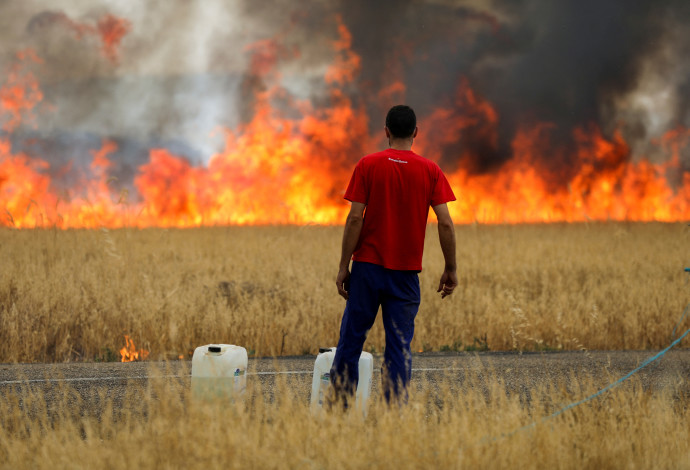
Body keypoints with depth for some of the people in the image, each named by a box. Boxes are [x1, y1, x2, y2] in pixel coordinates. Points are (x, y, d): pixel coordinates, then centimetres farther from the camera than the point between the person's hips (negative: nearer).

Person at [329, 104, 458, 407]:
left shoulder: (368, 166, -2)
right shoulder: (430, 171, 1)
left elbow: (355, 218, -7)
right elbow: (445, 223, -4)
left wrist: (343, 266, -2)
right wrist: (450, 269, 5)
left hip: (367, 266, -1)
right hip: (406, 271, 1)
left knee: (351, 339, 6)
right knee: (399, 345, 3)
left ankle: (338, 405, 6)